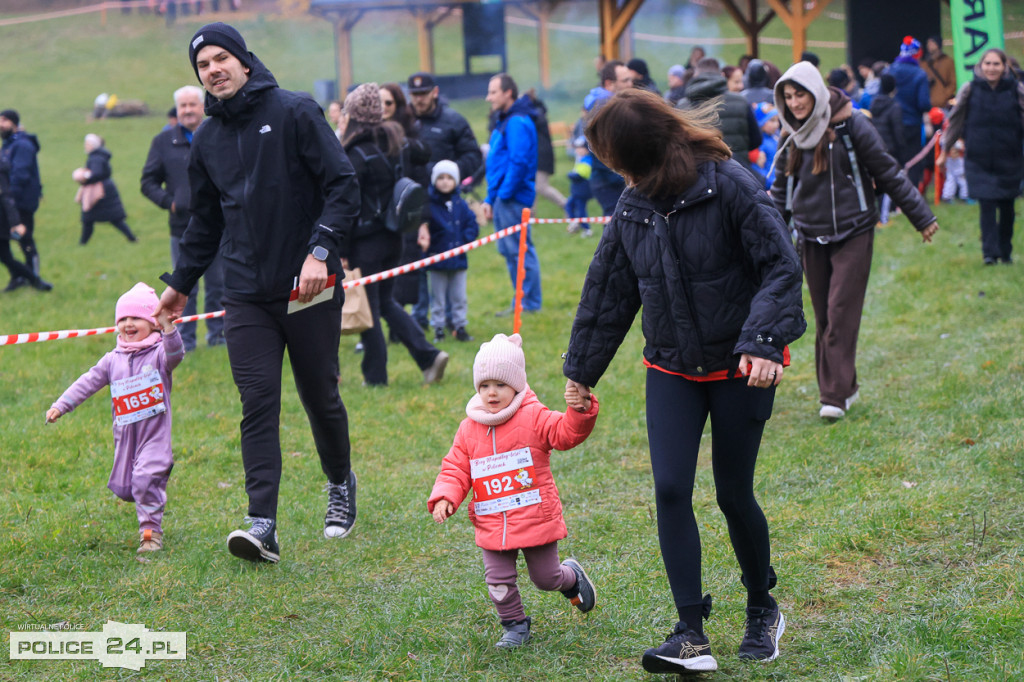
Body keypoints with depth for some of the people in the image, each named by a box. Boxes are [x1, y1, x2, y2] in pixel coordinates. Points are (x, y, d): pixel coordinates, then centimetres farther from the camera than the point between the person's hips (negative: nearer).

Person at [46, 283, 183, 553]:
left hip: (155, 432, -5)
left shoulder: (158, 354, -2)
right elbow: (88, 382, 12)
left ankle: (151, 531, -7)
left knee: (145, 480, -19)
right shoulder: (113, 360, 11)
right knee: (123, 487, 9)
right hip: (125, 435, 6)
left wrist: (168, 327, -40)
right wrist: (61, 405, 6)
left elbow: (175, 354, -24)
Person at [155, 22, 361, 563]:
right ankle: (262, 525, -13)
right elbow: (205, 223, 23)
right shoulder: (207, 140, 12)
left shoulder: (295, 113, -5)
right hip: (246, 295, 3)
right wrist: (180, 284, 24)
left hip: (309, 289, -3)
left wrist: (321, 250, -20)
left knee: (320, 398, 8)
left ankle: (341, 485, 35)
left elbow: (343, 187, -9)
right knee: (258, 404, -8)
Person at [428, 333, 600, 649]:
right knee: (498, 582, 0)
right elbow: (456, 469, 6)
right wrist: (444, 497, -10)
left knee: (546, 577, 11)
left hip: (536, 519, -3)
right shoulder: (469, 429, 4)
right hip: (492, 525, 3)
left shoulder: (533, 417, -7)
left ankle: (573, 577, 44)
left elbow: (566, 432, -19)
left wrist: (580, 411, -39)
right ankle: (515, 625, 22)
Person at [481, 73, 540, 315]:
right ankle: (521, 301, 20)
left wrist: (503, 194, -19)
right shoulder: (504, 122, 18)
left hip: (513, 197, -10)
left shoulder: (517, 123, -14)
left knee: (520, 250, -5)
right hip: (503, 198, 10)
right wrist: (490, 198, 18)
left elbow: (519, 163, -23)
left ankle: (530, 304, 0)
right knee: (509, 250, 13)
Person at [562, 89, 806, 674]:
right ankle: (692, 635, -7)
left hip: (738, 367, -4)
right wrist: (582, 370, 18)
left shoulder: (730, 186, -15)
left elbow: (781, 267, -17)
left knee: (734, 494, 5)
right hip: (672, 370, 5)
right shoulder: (634, 208, 3)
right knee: (671, 490, -9)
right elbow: (608, 292, 13)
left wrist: (763, 342, -28)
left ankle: (763, 609, 30)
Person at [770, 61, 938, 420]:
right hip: (811, 239, 5)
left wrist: (921, 216, 2)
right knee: (823, 319, 6)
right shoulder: (791, 136, 5)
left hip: (853, 234, -5)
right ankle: (845, 386, 17)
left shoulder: (850, 126, -10)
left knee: (841, 313, -11)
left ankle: (835, 395, -11)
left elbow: (889, 174, -3)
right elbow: (781, 190, 18)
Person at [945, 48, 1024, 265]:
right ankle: (990, 252, -11)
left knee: (1007, 207, 10)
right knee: (987, 206, -11)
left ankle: (1005, 251, 24)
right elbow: (955, 121, 6)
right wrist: (945, 149, 10)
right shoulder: (970, 90, -3)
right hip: (979, 161, -1)